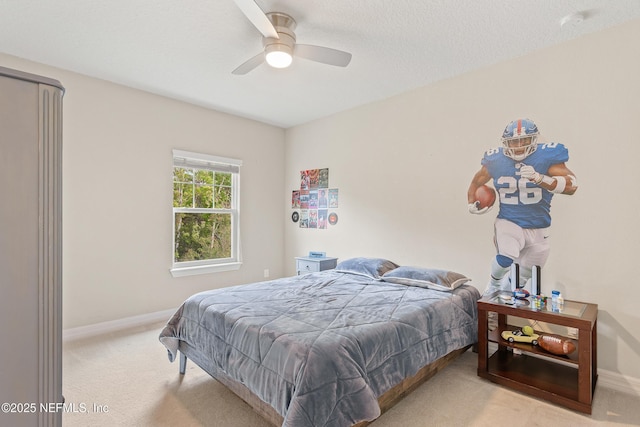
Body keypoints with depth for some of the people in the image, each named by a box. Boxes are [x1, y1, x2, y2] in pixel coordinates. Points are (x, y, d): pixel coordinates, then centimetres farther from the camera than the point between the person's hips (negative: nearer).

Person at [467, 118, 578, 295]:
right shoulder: (496, 160, -5)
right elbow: (476, 182, 12)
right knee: (506, 259, -29)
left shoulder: (547, 156, -11)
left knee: (522, 278, 14)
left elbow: (572, 185, -20)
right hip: (508, 221, -1)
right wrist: (472, 204, 2)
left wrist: (539, 178, -34)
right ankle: (494, 283, 4)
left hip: (537, 229, 1)